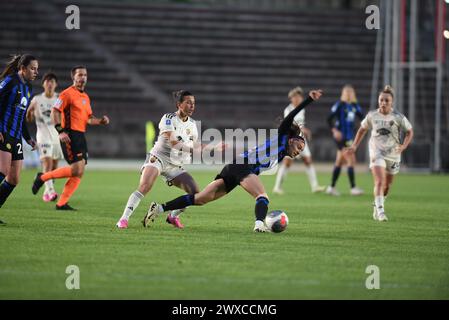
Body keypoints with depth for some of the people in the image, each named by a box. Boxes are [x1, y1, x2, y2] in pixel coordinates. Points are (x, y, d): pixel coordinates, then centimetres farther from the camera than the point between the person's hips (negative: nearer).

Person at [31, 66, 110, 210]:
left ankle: (62, 203, 5)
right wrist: (61, 131, -21)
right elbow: (55, 112, -12)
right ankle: (43, 177, -2)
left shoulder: (86, 97, 18)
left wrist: (101, 121, 6)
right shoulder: (68, 93, -7)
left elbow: (88, 118, 26)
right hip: (69, 136, -8)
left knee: (79, 173, 2)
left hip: (80, 136, 8)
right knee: (77, 169, -17)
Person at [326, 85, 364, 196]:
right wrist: (334, 130, -21)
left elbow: (361, 117, 2)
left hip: (350, 137, 8)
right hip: (341, 137, -8)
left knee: (339, 162, 12)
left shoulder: (354, 105, 10)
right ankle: (353, 188, -11)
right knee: (351, 161, -12)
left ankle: (332, 187, 19)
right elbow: (329, 119, -11)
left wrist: (355, 103, -9)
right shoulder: (339, 105, -9)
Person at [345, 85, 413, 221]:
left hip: (393, 154, 1)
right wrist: (354, 146, 9)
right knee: (379, 182, -20)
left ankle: (376, 207, 39)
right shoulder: (372, 116, -5)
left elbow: (409, 132, 2)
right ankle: (380, 211, -23)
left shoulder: (398, 117, -10)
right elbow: (362, 129, 12)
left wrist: (403, 146, -14)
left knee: (387, 186, 14)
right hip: (377, 152, -1)